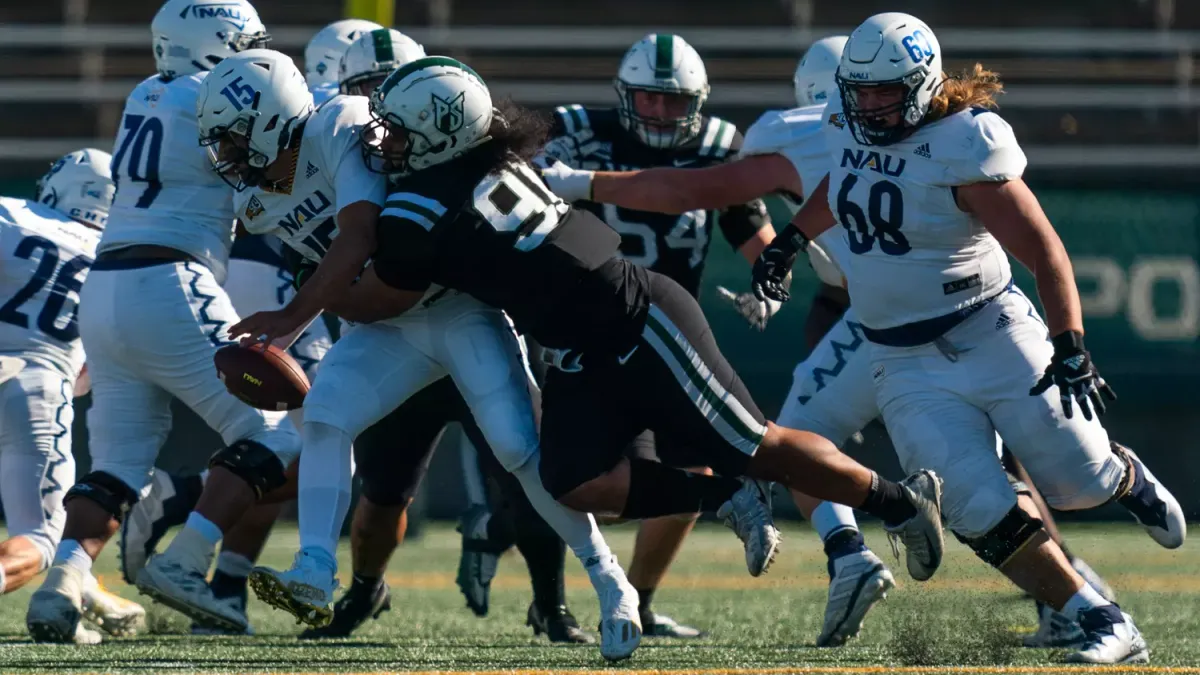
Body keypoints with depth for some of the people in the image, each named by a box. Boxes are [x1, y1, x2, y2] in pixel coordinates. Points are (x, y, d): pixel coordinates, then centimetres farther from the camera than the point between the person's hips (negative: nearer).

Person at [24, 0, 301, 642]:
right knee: (269, 433, 1)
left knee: (117, 461, 10)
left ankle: (61, 586, -10)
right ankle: (181, 564, -11)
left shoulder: (146, 99, 18)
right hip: (167, 290, -8)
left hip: (103, 293, 8)